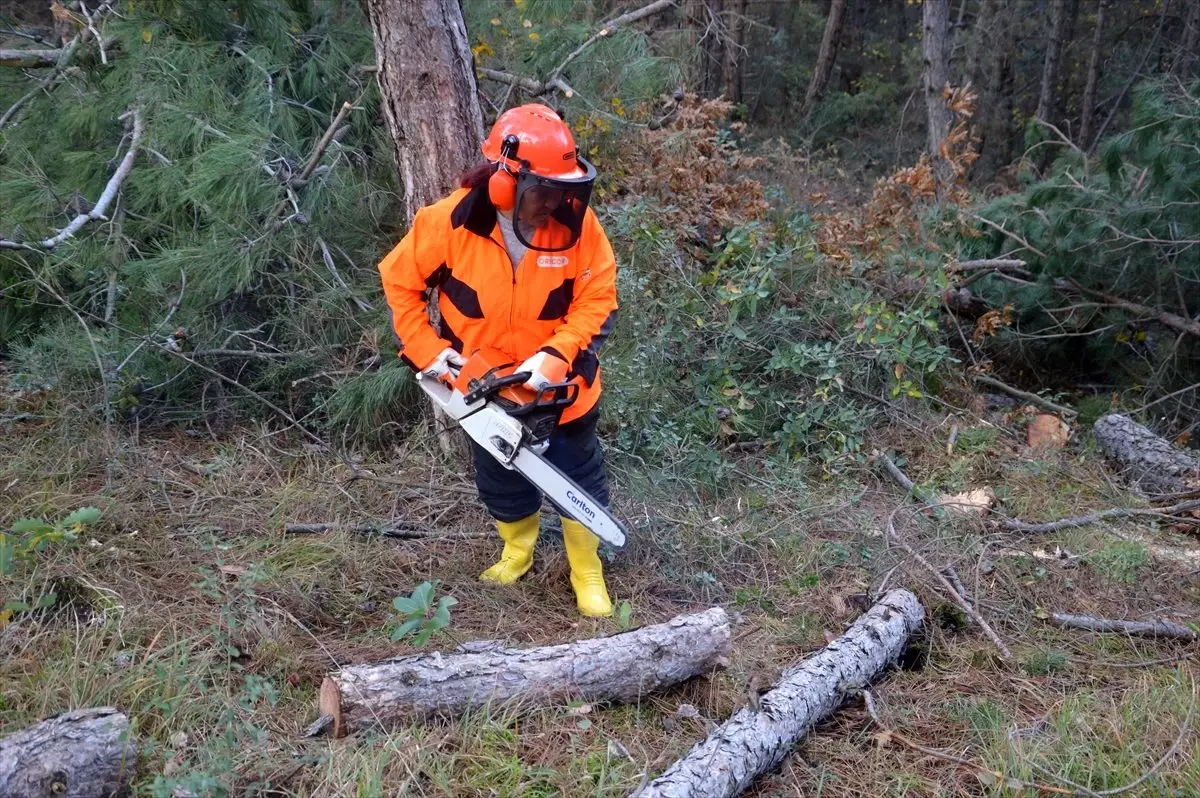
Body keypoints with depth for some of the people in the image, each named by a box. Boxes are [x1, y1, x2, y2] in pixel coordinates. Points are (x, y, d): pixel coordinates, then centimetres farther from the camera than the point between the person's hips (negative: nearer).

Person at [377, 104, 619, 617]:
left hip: (562, 386, -1)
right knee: (501, 479, 21)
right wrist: (426, 350, -13)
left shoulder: (577, 222, -21)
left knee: (580, 477, 13)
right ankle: (517, 551, 48)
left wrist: (555, 356, -28)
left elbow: (598, 300, -15)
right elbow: (399, 281, -8)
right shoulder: (450, 222, -22)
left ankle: (587, 570, 35)